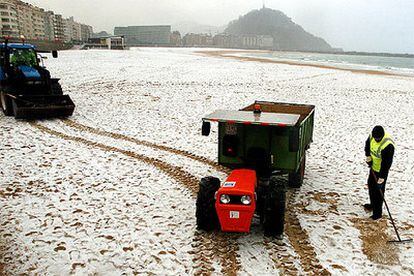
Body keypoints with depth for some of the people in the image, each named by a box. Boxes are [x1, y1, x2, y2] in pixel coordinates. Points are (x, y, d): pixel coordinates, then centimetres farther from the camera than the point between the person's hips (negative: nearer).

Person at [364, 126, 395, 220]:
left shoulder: (388, 145, -34)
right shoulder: (372, 136, -12)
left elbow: (387, 163, -29)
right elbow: (367, 144, 10)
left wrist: (382, 177, -26)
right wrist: (368, 156, -4)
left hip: (381, 171, -8)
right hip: (373, 167, 8)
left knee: (378, 191, 1)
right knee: (371, 186, 23)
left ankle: (377, 213, 15)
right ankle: (373, 205, 44)